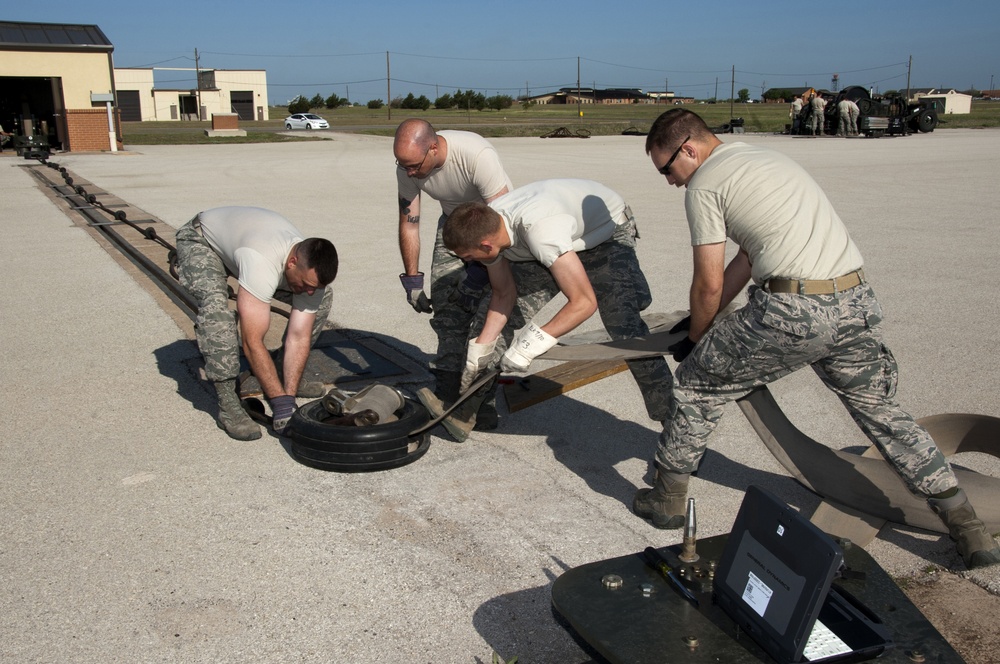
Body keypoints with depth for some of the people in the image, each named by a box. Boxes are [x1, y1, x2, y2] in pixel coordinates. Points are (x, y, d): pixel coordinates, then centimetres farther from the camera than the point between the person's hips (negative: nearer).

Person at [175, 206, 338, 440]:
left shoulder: (310, 270, -26)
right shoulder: (262, 264, -47)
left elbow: (299, 338, -22)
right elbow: (252, 342, -45)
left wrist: (289, 397, -29)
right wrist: (280, 402, -44)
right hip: (200, 241, -6)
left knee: (323, 297, -4)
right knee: (215, 306, -38)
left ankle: (281, 374, 9)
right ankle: (228, 403, -25)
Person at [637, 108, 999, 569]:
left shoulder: (704, 185, -1)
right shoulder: (764, 158, 26)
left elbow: (709, 284, 0)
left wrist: (695, 339, 17)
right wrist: (702, 320, 32)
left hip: (793, 313, -8)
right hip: (857, 303, 8)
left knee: (695, 385, 12)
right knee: (881, 412, 22)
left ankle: (667, 499, 23)